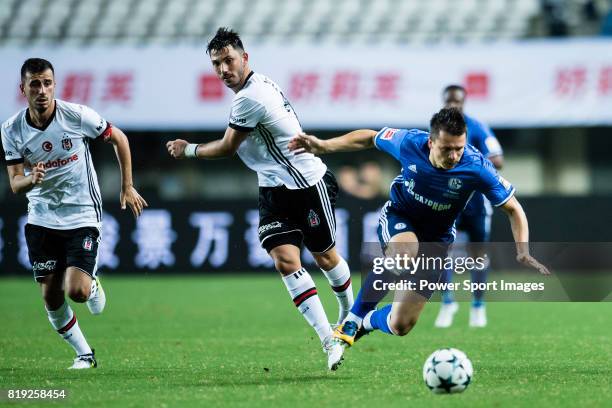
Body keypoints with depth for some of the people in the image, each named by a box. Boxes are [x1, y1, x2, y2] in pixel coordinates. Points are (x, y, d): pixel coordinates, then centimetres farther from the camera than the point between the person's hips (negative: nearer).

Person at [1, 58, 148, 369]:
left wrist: (127, 187, 3)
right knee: (51, 297, 1)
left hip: (82, 217, -3)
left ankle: (93, 283, 20)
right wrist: (31, 179, -29)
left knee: (77, 291, -17)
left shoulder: (77, 116, -14)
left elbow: (119, 138, 2)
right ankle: (84, 354, 21)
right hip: (41, 220, 3)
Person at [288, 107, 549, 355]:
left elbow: (513, 208, -14)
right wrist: (324, 146, -5)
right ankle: (352, 321, -20)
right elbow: (370, 138, -2)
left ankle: (369, 321, 29)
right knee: (405, 253, -40)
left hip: (436, 239, 1)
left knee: (401, 326, -9)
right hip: (398, 216, -1)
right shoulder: (410, 143, -23)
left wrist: (523, 252, -26)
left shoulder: (477, 168, -26)